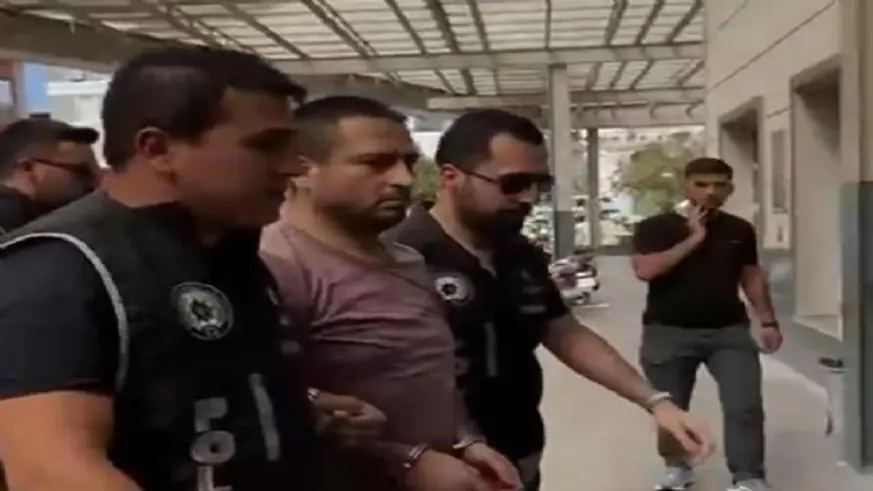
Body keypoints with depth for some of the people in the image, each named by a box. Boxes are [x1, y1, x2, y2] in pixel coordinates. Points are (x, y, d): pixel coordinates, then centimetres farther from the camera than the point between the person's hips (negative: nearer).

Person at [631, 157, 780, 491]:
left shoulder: (740, 230, 7)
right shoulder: (656, 227, -6)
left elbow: (751, 276, 17)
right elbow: (645, 270, -20)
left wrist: (768, 321, 12)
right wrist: (693, 238, -16)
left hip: (729, 330, 2)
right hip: (668, 332, -2)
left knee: (745, 406, -6)